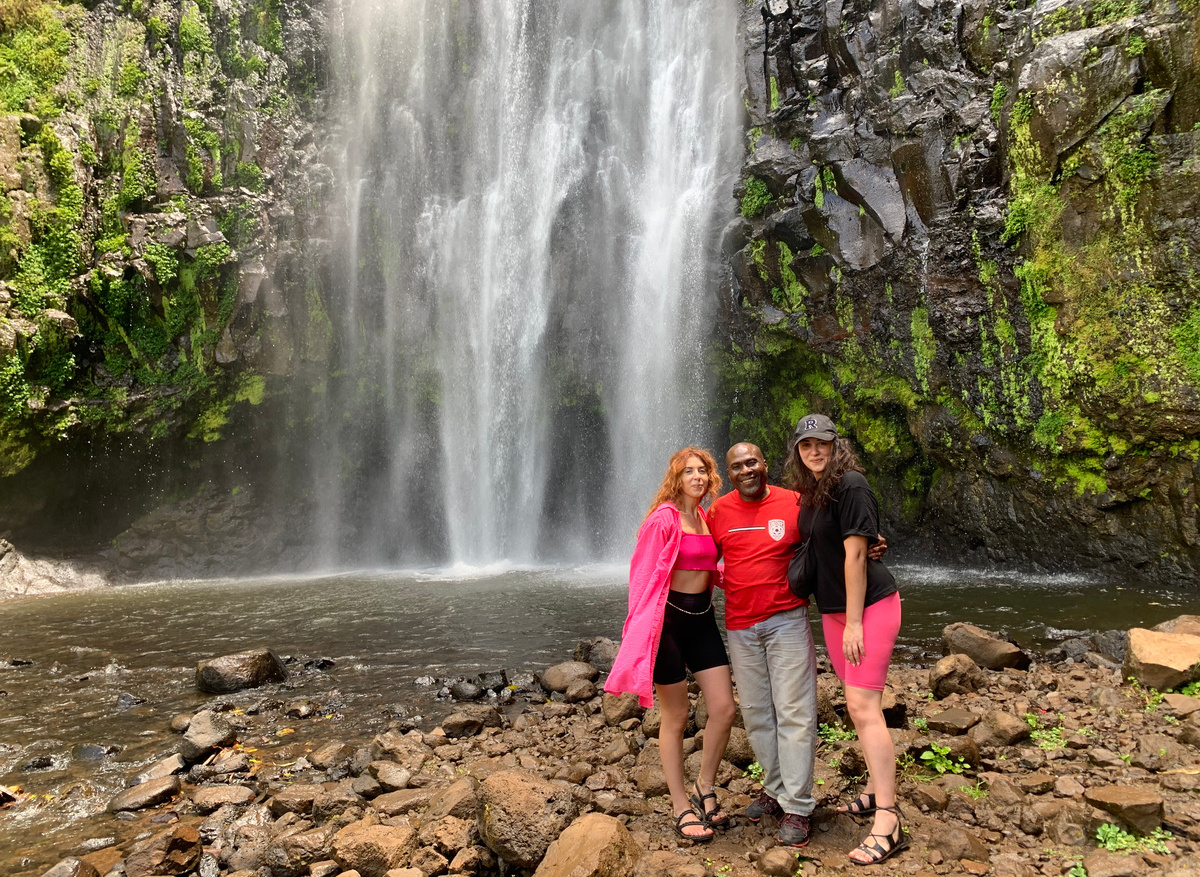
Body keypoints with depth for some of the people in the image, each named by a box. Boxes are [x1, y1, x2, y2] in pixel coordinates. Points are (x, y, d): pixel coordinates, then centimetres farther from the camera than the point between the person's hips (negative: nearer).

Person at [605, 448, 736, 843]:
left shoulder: (707, 519, 9)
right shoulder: (663, 519, -12)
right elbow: (644, 577, -13)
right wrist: (646, 630, -15)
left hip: (702, 618, 7)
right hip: (669, 618, -6)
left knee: (724, 709, 3)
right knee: (676, 716, 4)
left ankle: (703, 789, 25)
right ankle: (681, 807, 18)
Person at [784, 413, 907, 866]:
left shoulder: (850, 485, -16)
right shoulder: (809, 493, 9)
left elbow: (855, 554, -19)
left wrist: (854, 623, -19)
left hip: (869, 605, -8)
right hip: (833, 608, 8)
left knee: (863, 705, -12)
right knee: (857, 704, 15)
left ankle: (887, 823, -8)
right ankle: (875, 790, 30)